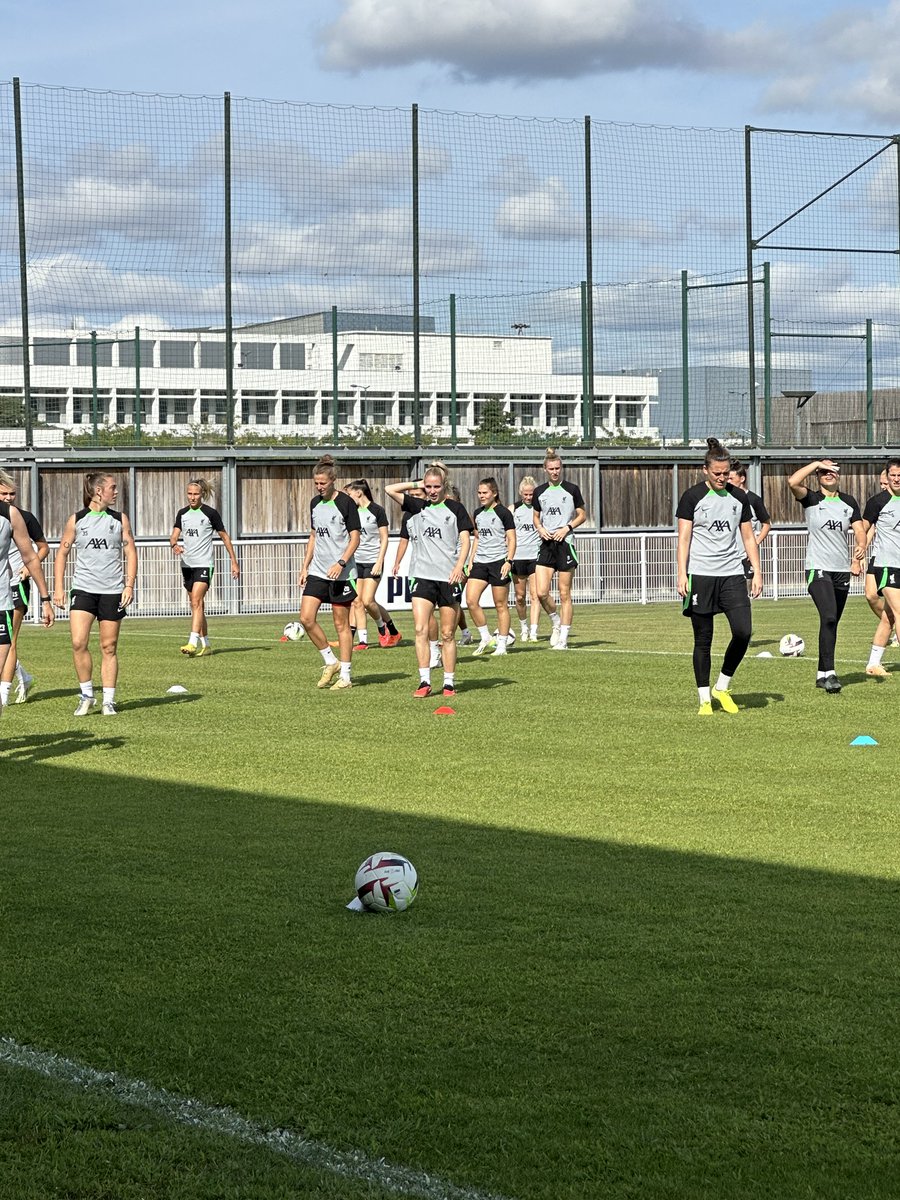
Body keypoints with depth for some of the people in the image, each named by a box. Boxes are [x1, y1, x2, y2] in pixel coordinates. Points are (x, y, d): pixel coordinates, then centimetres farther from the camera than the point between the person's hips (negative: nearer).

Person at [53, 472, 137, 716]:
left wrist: (129, 586, -3)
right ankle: (86, 695, 1)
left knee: (109, 647, 3)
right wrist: (58, 588, 0)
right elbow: (62, 553, 7)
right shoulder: (76, 519, 2)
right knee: (78, 643, -14)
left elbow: (130, 552, 7)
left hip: (112, 591, 1)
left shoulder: (120, 519, 6)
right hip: (83, 588, -1)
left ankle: (109, 701, 11)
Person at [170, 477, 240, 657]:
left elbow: (225, 537, 4)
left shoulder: (210, 513, -3)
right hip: (187, 564, 6)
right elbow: (174, 535, 2)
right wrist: (174, 545, -22)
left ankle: (193, 642, -28)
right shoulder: (182, 513, 9)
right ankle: (205, 645, 19)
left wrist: (234, 562, 4)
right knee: (197, 605, 11)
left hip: (204, 564, -6)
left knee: (196, 602, -19)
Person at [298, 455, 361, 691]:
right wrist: (305, 566, 15)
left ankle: (345, 675, 6)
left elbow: (355, 538, -9)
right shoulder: (315, 503, 11)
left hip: (341, 573, -6)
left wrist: (341, 563, -20)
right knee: (306, 618, -5)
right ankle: (330, 662, 12)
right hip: (317, 571, 6)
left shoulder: (346, 503, -8)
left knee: (341, 624, -1)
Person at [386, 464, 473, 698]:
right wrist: (417, 484, 7)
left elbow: (465, 540, -3)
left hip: (449, 578, -2)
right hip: (423, 576, 2)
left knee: (447, 634, 3)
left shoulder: (455, 508, 2)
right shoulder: (419, 507, 10)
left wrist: (459, 565, -16)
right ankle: (424, 681, -8)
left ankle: (449, 682, 9)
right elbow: (390, 489, 7)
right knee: (420, 630, -9)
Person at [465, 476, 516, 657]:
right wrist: (471, 560, 15)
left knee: (501, 605, -1)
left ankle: (502, 645, 5)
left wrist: (509, 561, -15)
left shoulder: (503, 513, -5)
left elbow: (512, 540, -5)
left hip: (498, 561, -6)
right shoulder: (477, 514, 13)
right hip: (480, 562, 6)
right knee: (471, 600, -7)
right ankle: (485, 637, 7)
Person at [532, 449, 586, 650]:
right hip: (546, 544, 3)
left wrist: (567, 528, -10)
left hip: (565, 543, -3)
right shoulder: (539, 492, 10)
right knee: (541, 592, -8)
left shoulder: (572, 490, 1)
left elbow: (582, 516, 5)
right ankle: (557, 623, 18)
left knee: (564, 594, -1)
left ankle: (563, 638, 3)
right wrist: (540, 529, -1)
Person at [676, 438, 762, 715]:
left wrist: (757, 572, 8)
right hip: (700, 575, -3)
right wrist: (682, 574, -10)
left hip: (732, 574, 3)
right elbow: (684, 538, -2)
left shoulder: (739, 498, 10)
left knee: (743, 631, -11)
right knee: (703, 639, 0)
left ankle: (722, 687, 8)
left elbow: (748, 537, 15)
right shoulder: (692, 497, -1)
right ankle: (704, 698, 9)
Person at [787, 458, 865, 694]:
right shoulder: (811, 500, -1)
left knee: (832, 623, 10)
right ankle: (829, 673, -22)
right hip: (818, 568, -5)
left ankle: (822, 674, 19)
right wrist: (817, 463, -11)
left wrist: (861, 547, -15)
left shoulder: (849, 502, 12)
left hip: (842, 569, 5)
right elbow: (793, 482, -19)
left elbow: (859, 529, 6)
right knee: (828, 618, -20)